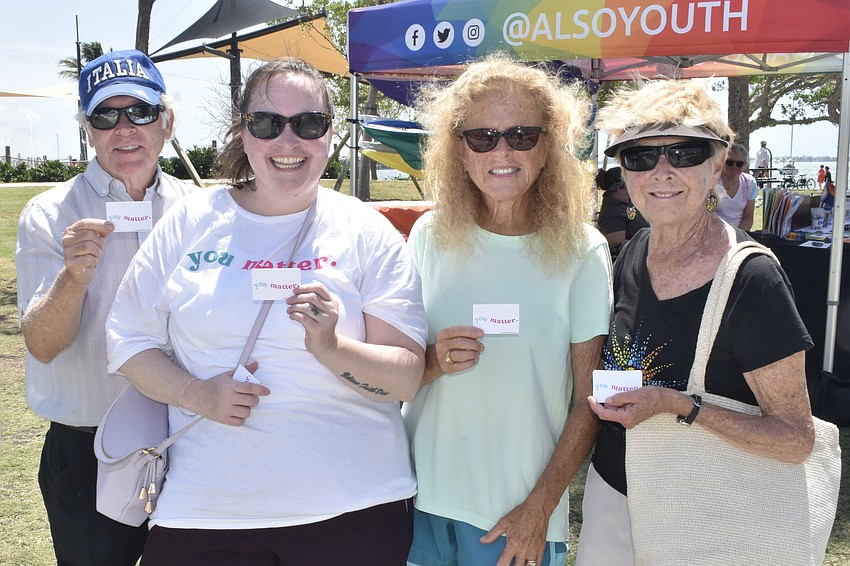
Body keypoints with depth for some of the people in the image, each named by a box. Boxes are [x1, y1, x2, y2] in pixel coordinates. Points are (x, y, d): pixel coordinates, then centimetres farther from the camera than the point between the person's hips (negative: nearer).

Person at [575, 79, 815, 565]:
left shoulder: (751, 280, -21)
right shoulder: (633, 256, -3)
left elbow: (797, 440, -18)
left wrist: (679, 405, -27)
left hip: (698, 521, -5)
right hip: (611, 492, 6)